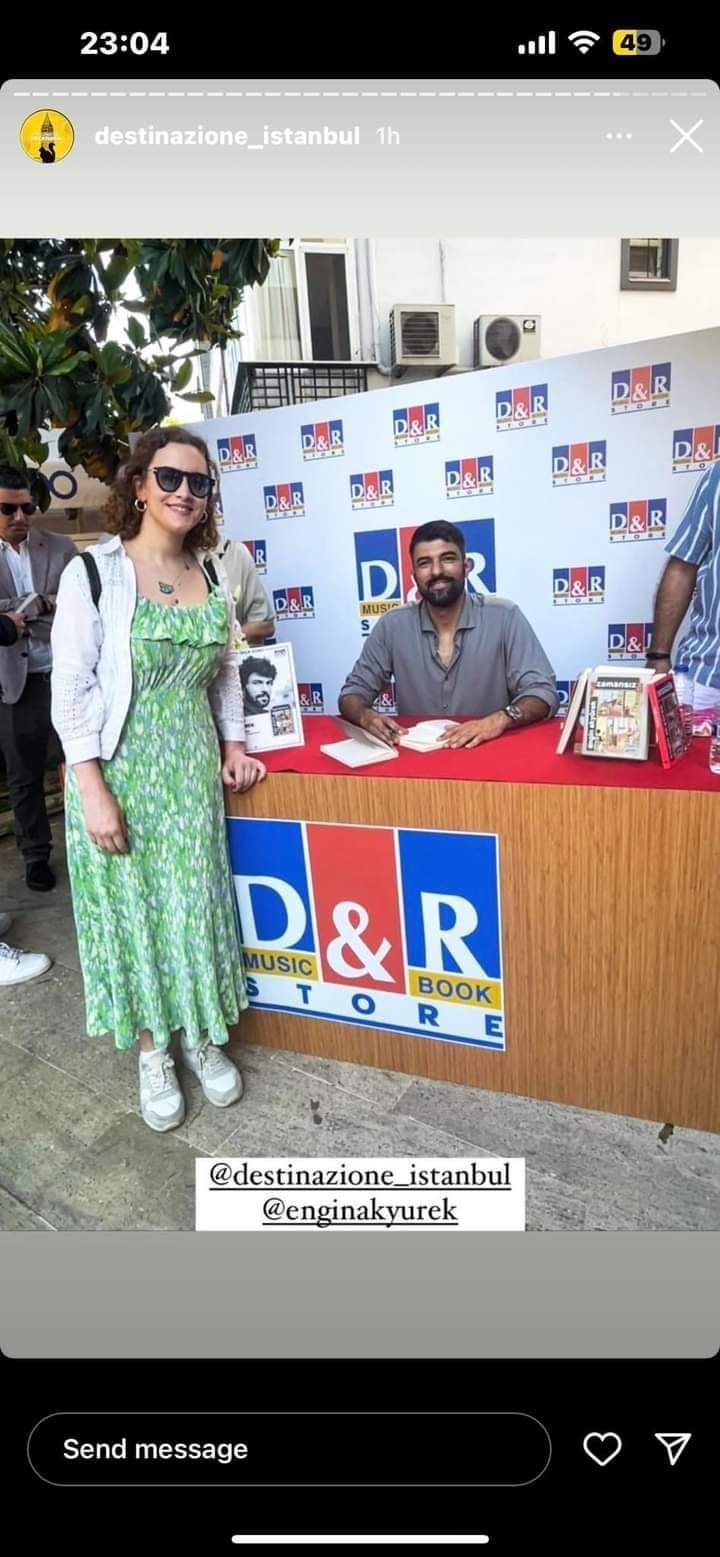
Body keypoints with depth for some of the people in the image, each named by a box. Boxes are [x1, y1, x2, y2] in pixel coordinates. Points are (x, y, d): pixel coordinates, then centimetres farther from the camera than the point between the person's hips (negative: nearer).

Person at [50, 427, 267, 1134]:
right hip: (118, 770, -4)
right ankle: (152, 1050, 27)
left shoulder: (212, 577, 6)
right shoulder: (92, 573, -9)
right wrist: (93, 790, -15)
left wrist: (233, 744, 5)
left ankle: (200, 1037, 31)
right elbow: (69, 691, -11)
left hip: (191, 769, 4)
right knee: (131, 904, 8)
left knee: (195, 901, 11)